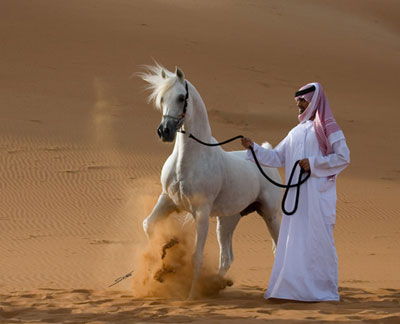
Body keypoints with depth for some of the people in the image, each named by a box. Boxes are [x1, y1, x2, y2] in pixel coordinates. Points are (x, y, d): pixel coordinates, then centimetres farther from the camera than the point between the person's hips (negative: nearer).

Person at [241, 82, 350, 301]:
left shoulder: (328, 129, -3)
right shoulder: (296, 133, 17)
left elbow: (343, 157, -9)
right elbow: (276, 158, 19)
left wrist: (313, 163, -15)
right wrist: (253, 148, 6)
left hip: (318, 195, -7)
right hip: (296, 194, 7)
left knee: (317, 240, -6)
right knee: (293, 240, 5)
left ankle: (324, 289, 0)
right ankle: (294, 286, 10)